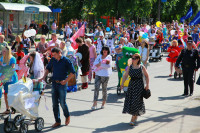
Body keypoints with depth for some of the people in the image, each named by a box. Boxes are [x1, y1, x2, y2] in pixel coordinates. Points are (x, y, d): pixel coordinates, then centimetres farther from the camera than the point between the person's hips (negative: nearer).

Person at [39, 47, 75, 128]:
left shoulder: (66, 60, -8)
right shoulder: (53, 60, 6)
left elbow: (72, 72, -7)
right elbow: (48, 68, 19)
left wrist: (65, 80, -13)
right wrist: (44, 77, 6)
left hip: (62, 84, -5)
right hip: (54, 83, 5)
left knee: (62, 102, -4)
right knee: (55, 103, 4)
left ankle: (67, 116, 24)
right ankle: (57, 121, 13)